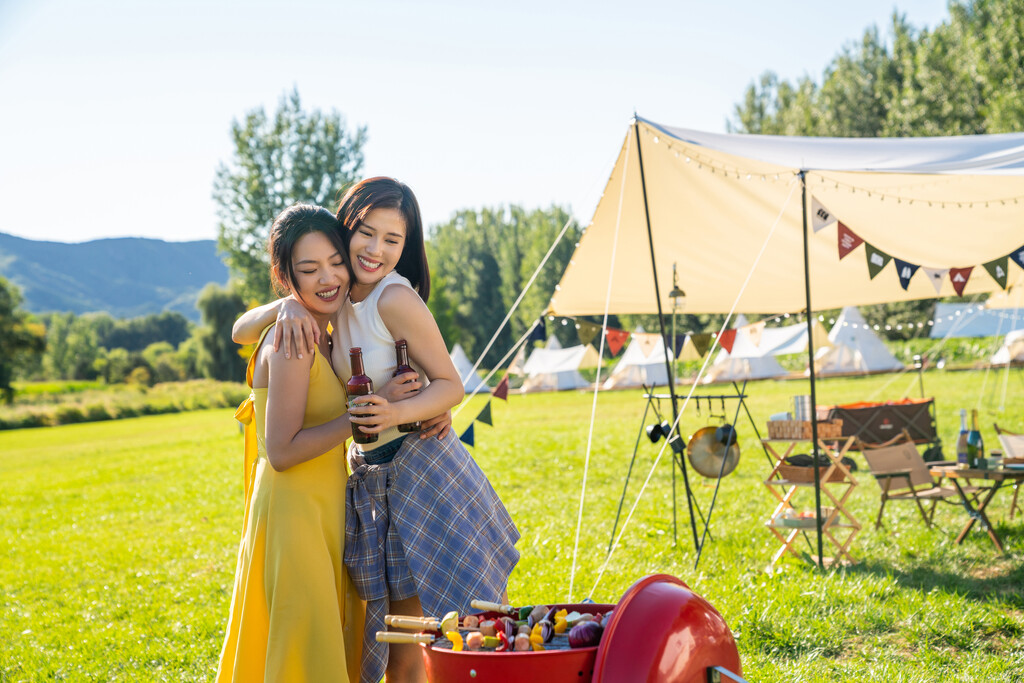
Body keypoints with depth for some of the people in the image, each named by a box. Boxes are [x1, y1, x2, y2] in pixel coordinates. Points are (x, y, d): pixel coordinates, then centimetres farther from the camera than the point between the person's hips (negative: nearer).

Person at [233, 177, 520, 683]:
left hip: (426, 475, -6)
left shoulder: (395, 297, -15)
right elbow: (241, 331, 5)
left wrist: (396, 412, -30)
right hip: (371, 483, 7)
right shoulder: (336, 301, 6)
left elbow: (451, 385, -12)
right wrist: (287, 306, -15)